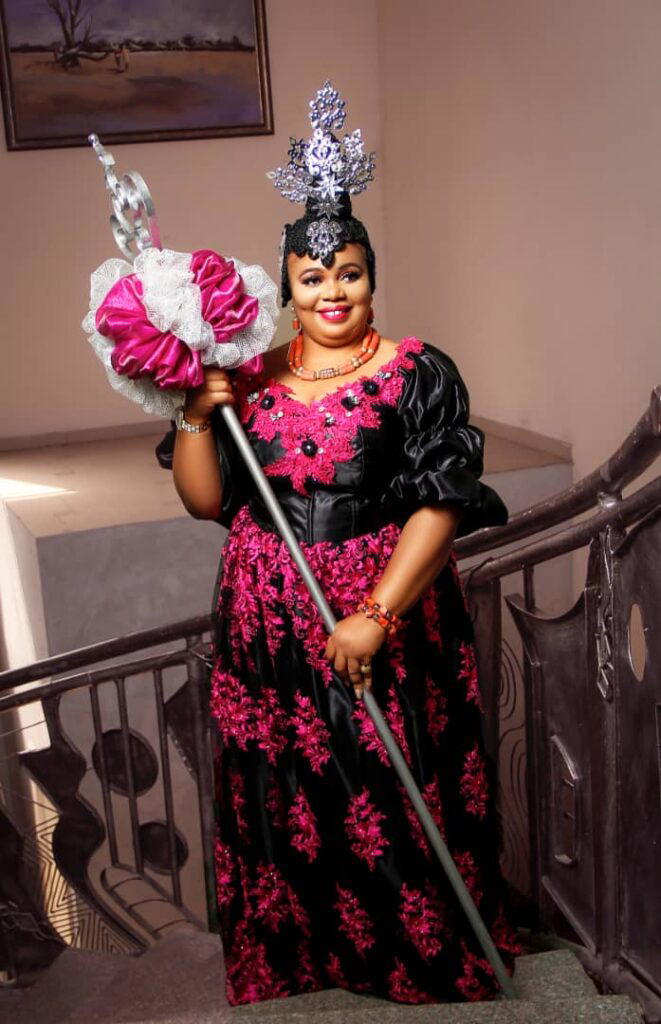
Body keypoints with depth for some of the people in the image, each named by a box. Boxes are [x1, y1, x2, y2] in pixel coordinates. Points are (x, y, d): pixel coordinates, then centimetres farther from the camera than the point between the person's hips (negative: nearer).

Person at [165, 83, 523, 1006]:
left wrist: (376, 617, -22)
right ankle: (294, 958, 37)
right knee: (283, 807, 14)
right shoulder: (252, 378, 4)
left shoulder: (418, 373, -6)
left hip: (391, 624, -3)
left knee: (397, 807, 7)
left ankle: (427, 960, 31)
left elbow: (441, 504, -14)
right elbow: (204, 500, 6)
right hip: (269, 626, 3)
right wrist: (197, 417, -11)